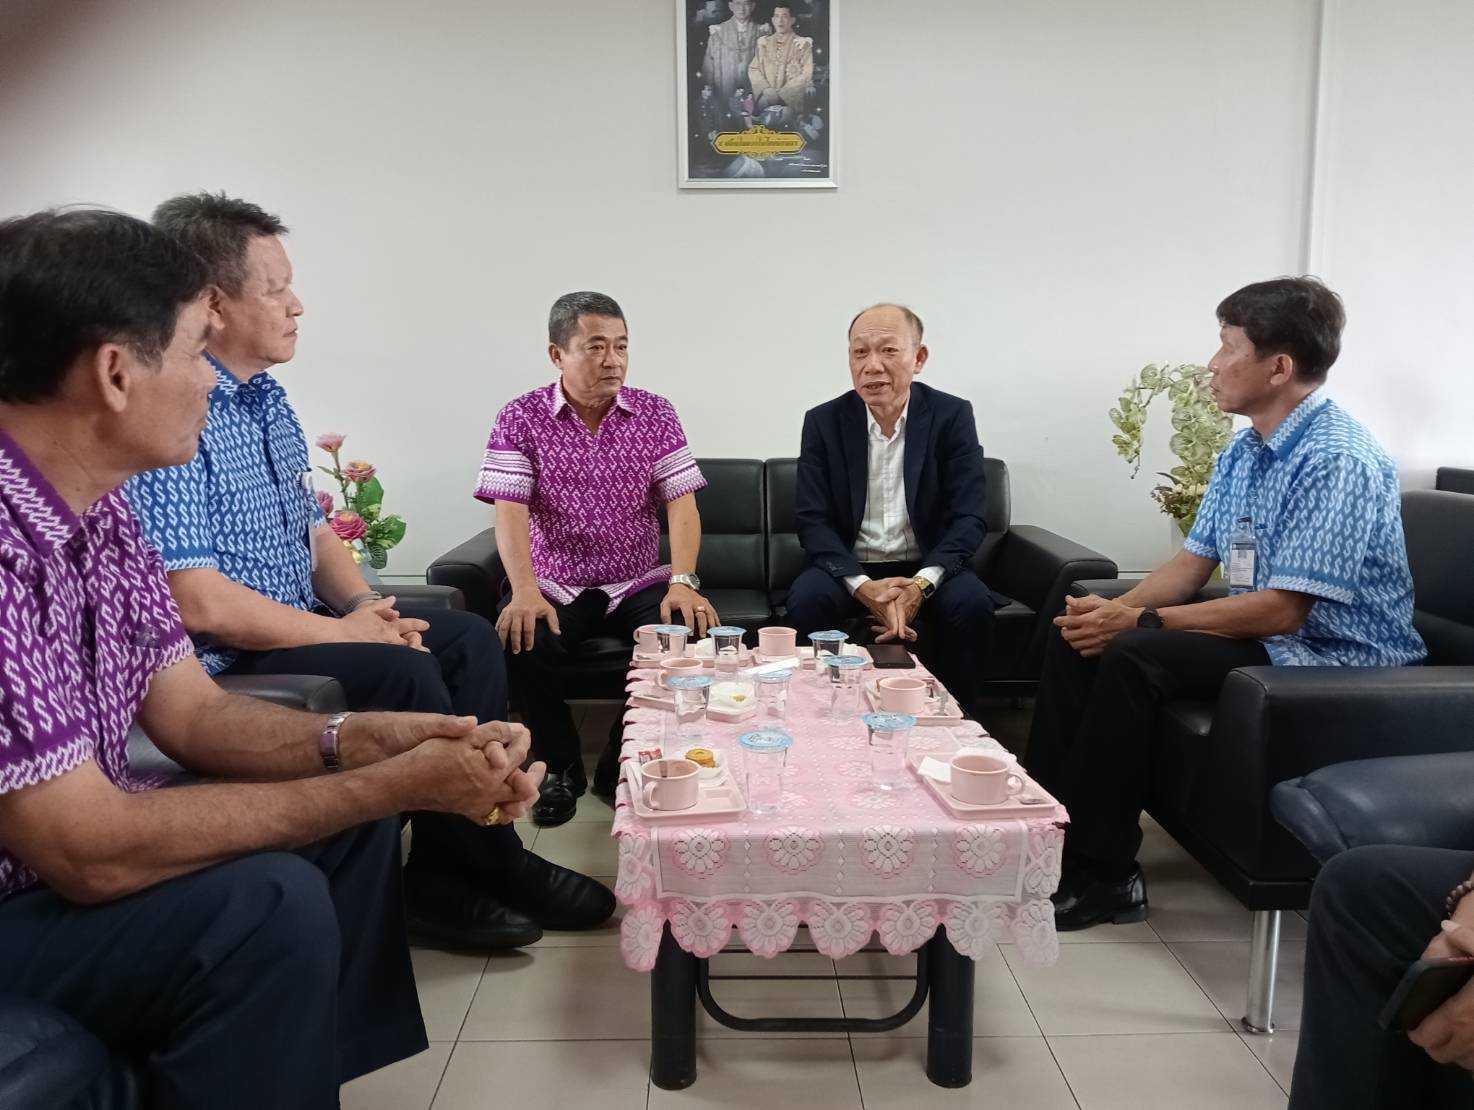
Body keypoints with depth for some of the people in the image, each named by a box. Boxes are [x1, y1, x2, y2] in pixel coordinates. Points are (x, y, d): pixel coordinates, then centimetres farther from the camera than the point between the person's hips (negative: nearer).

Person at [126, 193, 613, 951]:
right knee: (401, 672, -27)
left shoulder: (265, 397, 11)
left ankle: (448, 872, 0)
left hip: (295, 629, 10)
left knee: (469, 638, 1)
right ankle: (494, 869, -5)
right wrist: (346, 631, -17)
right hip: (224, 667, -10)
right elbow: (199, 604, -26)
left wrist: (364, 604, -3)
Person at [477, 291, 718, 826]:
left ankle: (622, 764, -2)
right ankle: (561, 768, -3)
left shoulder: (656, 414, 3)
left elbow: (681, 502, -5)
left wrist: (683, 583, -22)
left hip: (639, 582, 2)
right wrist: (524, 591, -27)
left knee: (690, 633, -26)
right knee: (522, 640, -31)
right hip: (554, 586, -1)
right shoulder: (520, 419, -1)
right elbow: (510, 510, -10)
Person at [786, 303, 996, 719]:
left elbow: (967, 518, -8)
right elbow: (812, 521, -6)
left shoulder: (952, 416, -3)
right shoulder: (823, 422, -2)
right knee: (806, 600, -29)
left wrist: (921, 584, -26)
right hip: (849, 568, 0)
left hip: (926, 568, 0)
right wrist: (863, 586, -23)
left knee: (972, 604, -29)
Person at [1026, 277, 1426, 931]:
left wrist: (1139, 621, -22)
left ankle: (1100, 877, -17)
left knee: (1134, 655, -28)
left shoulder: (1338, 461, -20)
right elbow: (1193, 564, 9)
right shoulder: (1243, 452, 9)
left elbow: (1282, 610, -24)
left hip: (1331, 656, -9)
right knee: (1076, 638, -4)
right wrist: (1116, 608, -10)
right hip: (1258, 633, 9)